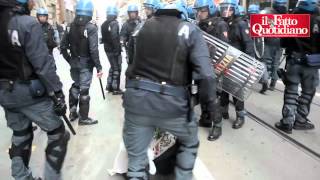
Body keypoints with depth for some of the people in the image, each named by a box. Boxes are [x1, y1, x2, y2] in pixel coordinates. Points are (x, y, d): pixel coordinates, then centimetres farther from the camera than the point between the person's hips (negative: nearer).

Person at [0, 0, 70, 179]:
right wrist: (58, 93, -15)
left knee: (20, 135, 22)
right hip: (29, 91, -8)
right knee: (58, 134, 7)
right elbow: (43, 64, -20)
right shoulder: (27, 23, -17)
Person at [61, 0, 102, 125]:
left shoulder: (71, 26, 3)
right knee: (84, 89, 3)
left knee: (75, 85, 22)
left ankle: (72, 113, 30)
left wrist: (69, 60, 15)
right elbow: (93, 50, -22)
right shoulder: (91, 27, -15)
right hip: (86, 63, -5)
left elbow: (63, 47, 4)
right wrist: (99, 67, -16)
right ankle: (83, 118, 14)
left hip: (74, 62, 6)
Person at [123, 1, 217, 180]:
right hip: (171, 102, -3)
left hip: (136, 98, 3)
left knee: (136, 157, 17)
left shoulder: (144, 26, 14)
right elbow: (206, 74, -10)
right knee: (190, 141, 27)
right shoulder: (189, 29, 1)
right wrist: (210, 103, 0)